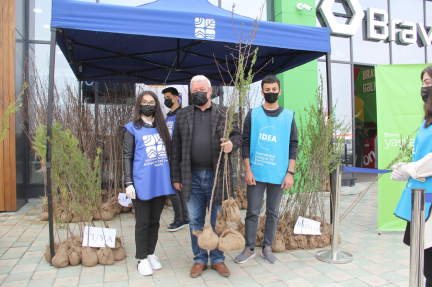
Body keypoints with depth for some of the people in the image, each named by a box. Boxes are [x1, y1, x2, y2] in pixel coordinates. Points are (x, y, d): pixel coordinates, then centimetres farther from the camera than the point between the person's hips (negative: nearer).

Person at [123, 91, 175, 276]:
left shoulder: (161, 127, 12)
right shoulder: (132, 128, 0)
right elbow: (128, 157, -1)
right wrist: (128, 183, -8)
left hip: (161, 182, 4)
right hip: (142, 184, -4)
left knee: (155, 221, 14)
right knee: (142, 222, 5)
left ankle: (151, 254, 28)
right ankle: (142, 259, 20)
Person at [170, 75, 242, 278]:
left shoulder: (224, 113, 5)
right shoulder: (182, 115, 9)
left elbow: (237, 136, 6)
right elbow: (176, 148, 7)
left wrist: (232, 143, -20)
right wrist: (176, 177, 4)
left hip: (217, 176, -1)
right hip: (192, 177, 2)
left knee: (218, 221, 9)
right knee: (195, 222, 12)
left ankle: (217, 259, 27)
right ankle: (199, 259, 28)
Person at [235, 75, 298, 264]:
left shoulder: (289, 116, 6)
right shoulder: (252, 115, 3)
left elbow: (293, 146, 4)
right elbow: (246, 143, 1)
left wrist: (290, 173, -3)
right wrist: (247, 170, -6)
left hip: (278, 174, 1)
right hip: (256, 173, -1)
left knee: (273, 213, 11)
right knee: (252, 212, 5)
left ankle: (267, 248, 25)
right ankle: (249, 249, 18)